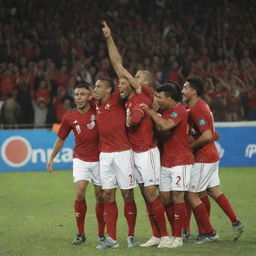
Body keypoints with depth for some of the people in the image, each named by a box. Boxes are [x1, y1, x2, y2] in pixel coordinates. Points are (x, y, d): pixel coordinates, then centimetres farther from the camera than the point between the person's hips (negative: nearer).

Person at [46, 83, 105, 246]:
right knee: (80, 194, -12)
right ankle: (81, 234, -1)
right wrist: (52, 158, 16)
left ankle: (101, 234, 17)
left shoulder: (97, 111, -4)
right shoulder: (69, 118, 2)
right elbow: (61, 139, 14)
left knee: (100, 196, 4)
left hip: (99, 159, -1)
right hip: (80, 160, 1)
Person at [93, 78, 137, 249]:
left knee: (128, 195, -1)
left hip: (122, 153, -6)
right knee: (108, 195, 3)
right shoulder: (97, 105, 11)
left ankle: (131, 236, 7)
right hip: (105, 155, 6)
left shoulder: (117, 100, -6)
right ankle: (112, 239, 6)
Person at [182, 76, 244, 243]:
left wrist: (189, 147, -16)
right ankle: (236, 223, 19)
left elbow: (207, 136, -27)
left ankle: (208, 233, 1)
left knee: (192, 195, -3)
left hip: (204, 159, -10)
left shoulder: (197, 109, -20)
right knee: (214, 191, 17)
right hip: (211, 156, 10)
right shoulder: (201, 106, 12)